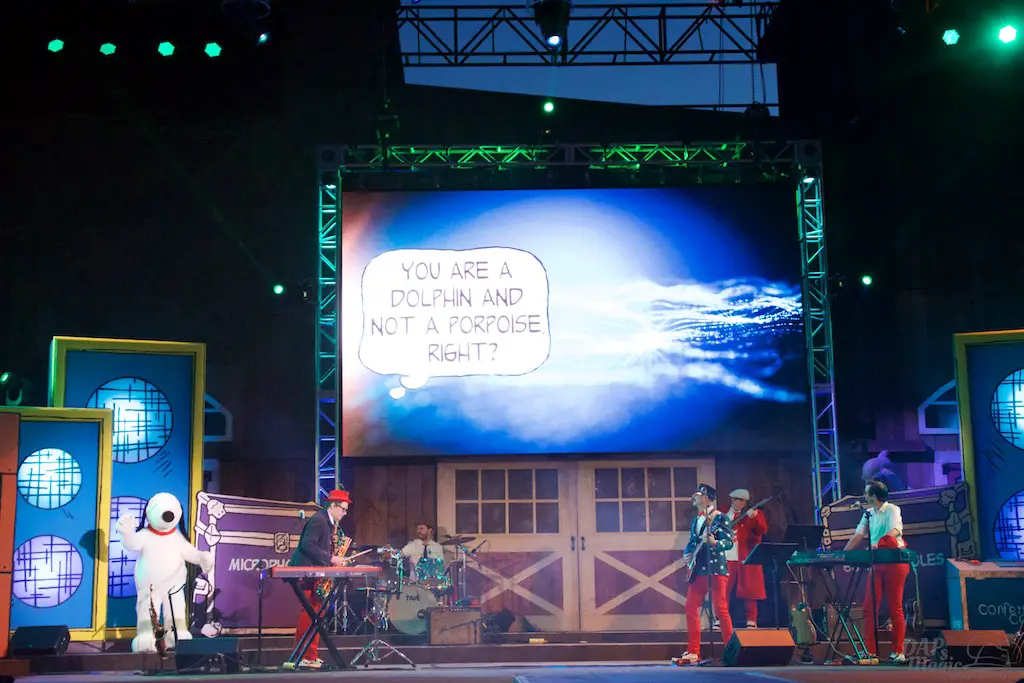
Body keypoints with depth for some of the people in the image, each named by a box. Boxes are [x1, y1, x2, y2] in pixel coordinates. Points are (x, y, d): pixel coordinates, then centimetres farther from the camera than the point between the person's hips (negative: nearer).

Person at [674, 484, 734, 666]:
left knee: (721, 609, -8)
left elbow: (729, 541, -11)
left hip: (716, 568, -8)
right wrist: (687, 554, 3)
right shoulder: (696, 520, 18)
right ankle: (693, 652, 8)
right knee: (691, 609, 3)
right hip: (698, 569, 8)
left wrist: (714, 542, -30)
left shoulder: (720, 517, -4)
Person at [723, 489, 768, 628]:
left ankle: (751, 621, 4)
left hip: (747, 557, -2)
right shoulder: (723, 514, 10)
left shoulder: (754, 513, 5)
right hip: (727, 558, 2)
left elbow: (763, 530, -9)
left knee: (749, 590, -1)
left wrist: (754, 518, -23)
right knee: (723, 590, 1)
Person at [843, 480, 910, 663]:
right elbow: (858, 535, 16)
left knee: (895, 607, -2)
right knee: (869, 606, 1)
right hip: (877, 564, 7)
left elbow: (895, 530, -26)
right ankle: (870, 650, 5)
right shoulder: (868, 513, 15)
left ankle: (898, 652, 5)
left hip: (895, 562, -7)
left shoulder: (892, 510, -8)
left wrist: (879, 541, -42)